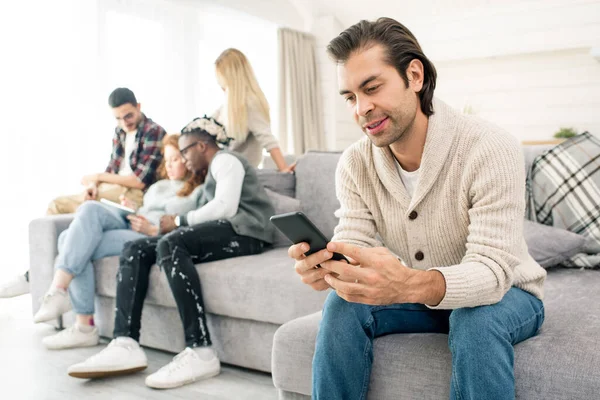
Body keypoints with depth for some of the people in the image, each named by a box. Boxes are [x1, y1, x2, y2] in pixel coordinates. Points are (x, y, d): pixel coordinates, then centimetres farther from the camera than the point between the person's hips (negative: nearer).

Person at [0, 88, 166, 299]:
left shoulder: (154, 132, -11)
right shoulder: (120, 132, 14)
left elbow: (140, 181, -17)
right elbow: (112, 169, 17)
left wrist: (98, 178, -8)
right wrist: (94, 185, -6)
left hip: (135, 196, -9)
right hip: (112, 192, 9)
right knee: (57, 204, 1)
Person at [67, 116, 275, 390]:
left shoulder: (225, 160, 4)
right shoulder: (212, 173, 32)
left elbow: (225, 208, -14)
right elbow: (210, 214, 14)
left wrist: (179, 222, -4)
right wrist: (158, 228, 2)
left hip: (244, 232, -9)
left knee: (170, 244, -33)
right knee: (135, 250, -4)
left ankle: (201, 353, -35)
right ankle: (126, 345, -20)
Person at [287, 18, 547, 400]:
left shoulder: (491, 149, -26)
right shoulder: (354, 164, -10)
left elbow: (491, 271, -32)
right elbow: (354, 249, -16)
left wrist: (412, 285, -53)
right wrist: (324, 265, -41)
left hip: (503, 294, -3)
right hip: (417, 296, 4)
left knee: (476, 319, -36)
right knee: (342, 304, -22)